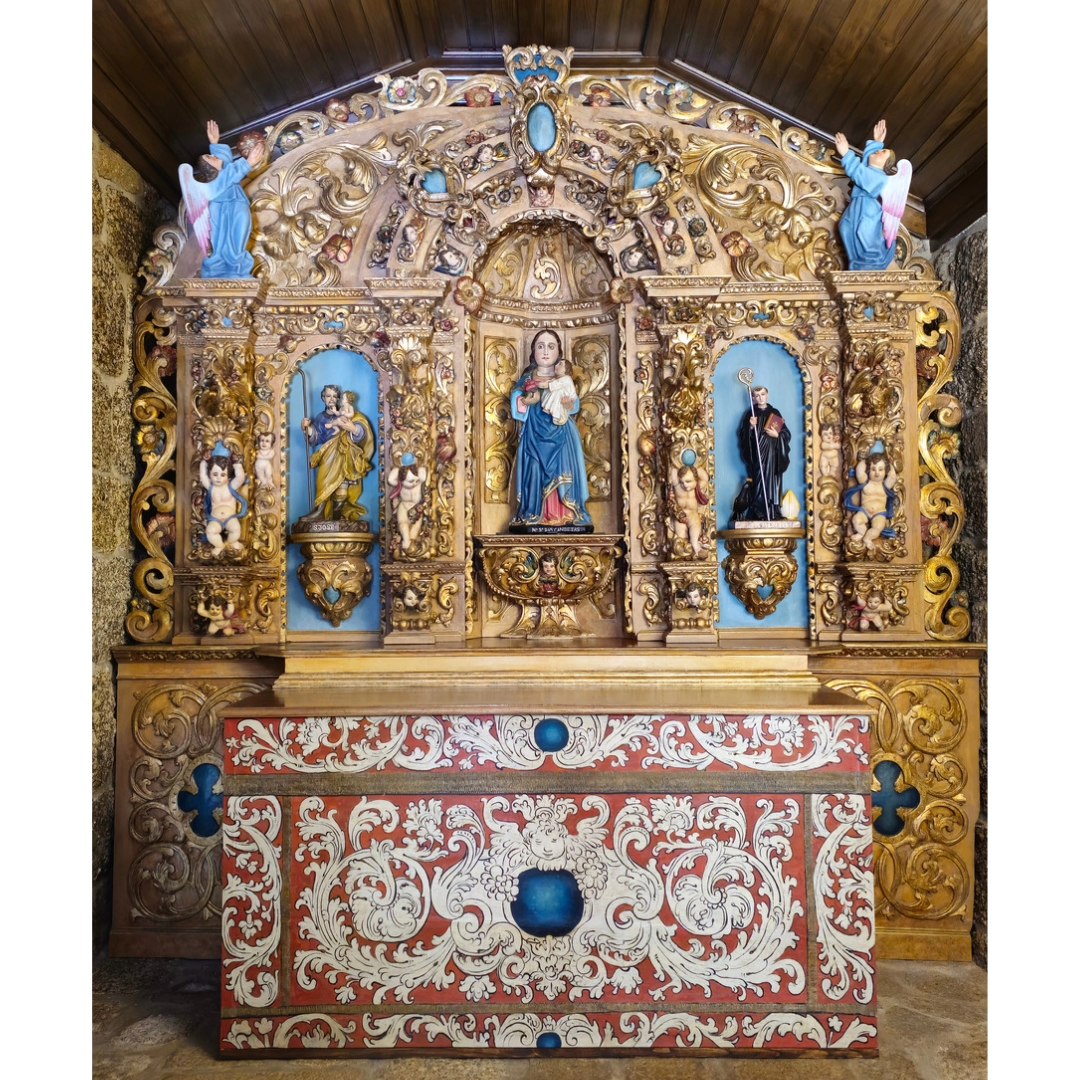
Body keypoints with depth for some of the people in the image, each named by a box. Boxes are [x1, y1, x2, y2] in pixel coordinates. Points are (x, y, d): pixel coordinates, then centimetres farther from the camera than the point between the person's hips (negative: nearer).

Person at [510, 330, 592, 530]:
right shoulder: (527, 380, 10)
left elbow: (576, 405, 1)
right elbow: (515, 403, -1)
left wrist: (569, 404, -21)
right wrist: (527, 401, -20)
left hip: (561, 435, 1)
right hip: (535, 435, -1)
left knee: (561, 471, -6)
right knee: (536, 471, -8)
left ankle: (566, 515, -7)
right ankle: (534, 515, -6)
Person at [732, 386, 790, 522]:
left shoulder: (775, 413, 12)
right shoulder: (750, 414, 6)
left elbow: (787, 433, 10)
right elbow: (743, 435, -1)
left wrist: (777, 435, -9)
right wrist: (751, 427, -17)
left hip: (773, 456, 2)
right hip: (758, 455, -2)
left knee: (772, 483, -1)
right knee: (759, 481, -10)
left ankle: (772, 514, 1)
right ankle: (759, 514, -9)